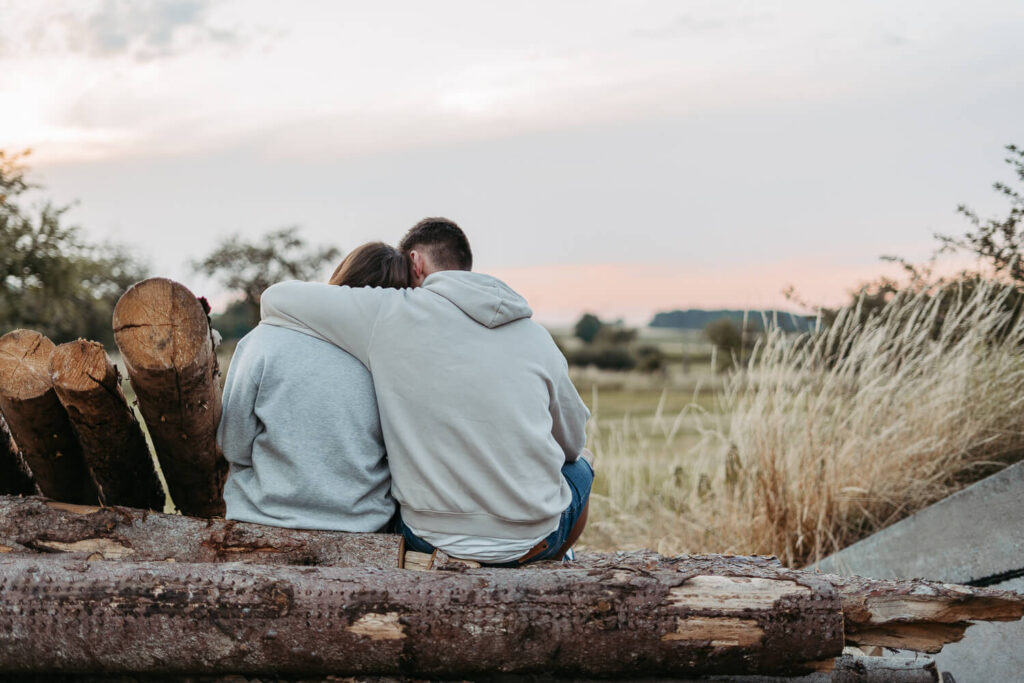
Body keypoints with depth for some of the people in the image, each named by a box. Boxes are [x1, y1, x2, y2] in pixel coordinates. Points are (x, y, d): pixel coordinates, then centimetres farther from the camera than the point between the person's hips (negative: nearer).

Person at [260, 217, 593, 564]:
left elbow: (276, 297, 1)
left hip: (435, 539, -1)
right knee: (578, 467, 36)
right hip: (535, 541, 1)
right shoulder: (535, 334, 1)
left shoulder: (390, 313, -8)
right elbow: (573, 441, 12)